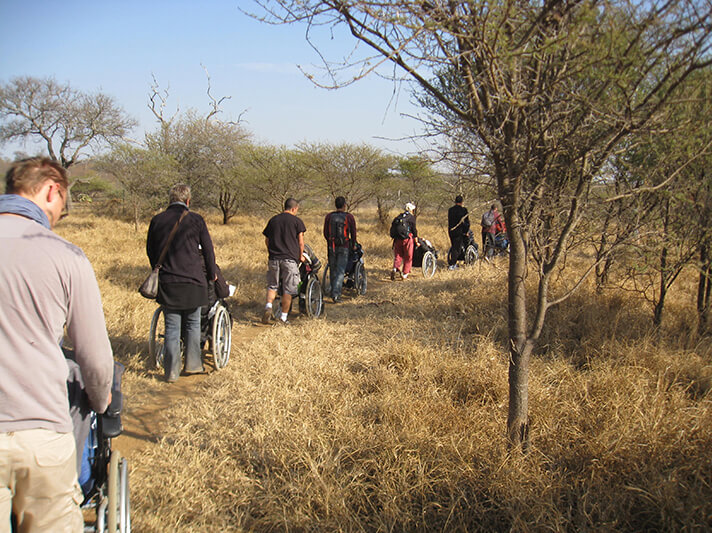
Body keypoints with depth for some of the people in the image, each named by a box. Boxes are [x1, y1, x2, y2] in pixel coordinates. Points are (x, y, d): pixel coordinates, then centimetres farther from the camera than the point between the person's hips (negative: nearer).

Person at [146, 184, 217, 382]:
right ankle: (193, 364, 19)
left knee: (172, 327, 6)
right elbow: (208, 249, 3)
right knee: (192, 324, 13)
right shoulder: (195, 219, -3)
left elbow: (150, 250, 15)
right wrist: (212, 273, 17)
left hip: (166, 283, 2)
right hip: (192, 281, -2)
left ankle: (171, 371, 8)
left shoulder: (157, 220, 4)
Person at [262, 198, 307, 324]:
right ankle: (284, 316, 6)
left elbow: (267, 240, 15)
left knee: (272, 285, 15)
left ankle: (268, 306, -9)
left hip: (273, 258, 3)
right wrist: (301, 256, 11)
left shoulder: (273, 220, 12)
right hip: (290, 258, -3)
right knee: (288, 289, 4)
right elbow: (300, 241, -2)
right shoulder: (297, 221, 0)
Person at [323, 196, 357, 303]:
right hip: (344, 247, -3)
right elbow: (353, 233, 1)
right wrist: (353, 245, 17)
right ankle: (335, 294, -13)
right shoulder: (349, 217, -5)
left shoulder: (328, 216, 3)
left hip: (331, 247, 3)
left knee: (333, 270, 14)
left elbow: (325, 233, 6)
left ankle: (334, 293, 21)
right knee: (340, 271, -2)